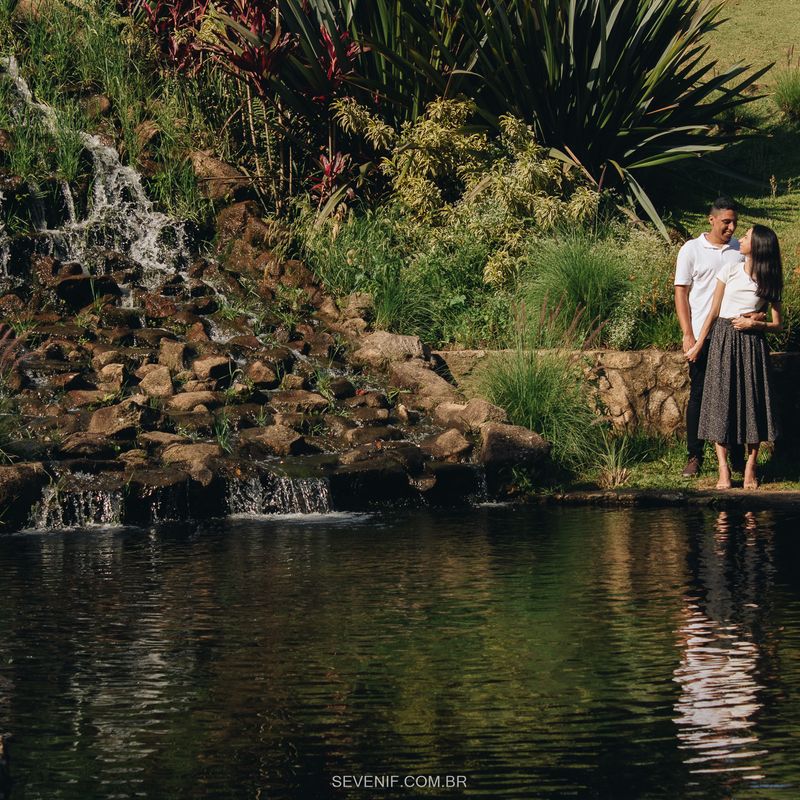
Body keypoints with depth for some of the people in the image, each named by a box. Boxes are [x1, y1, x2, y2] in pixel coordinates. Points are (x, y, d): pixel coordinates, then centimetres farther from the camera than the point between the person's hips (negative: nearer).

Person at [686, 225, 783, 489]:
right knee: (720, 401, -4)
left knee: (753, 403, -2)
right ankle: (723, 470, -3)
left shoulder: (769, 282, 2)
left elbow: (777, 324, 4)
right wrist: (698, 345, 7)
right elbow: (714, 312, 6)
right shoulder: (729, 271, 2)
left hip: (752, 343, 0)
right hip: (723, 340, 0)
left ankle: (750, 468, 5)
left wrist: (753, 323, -13)